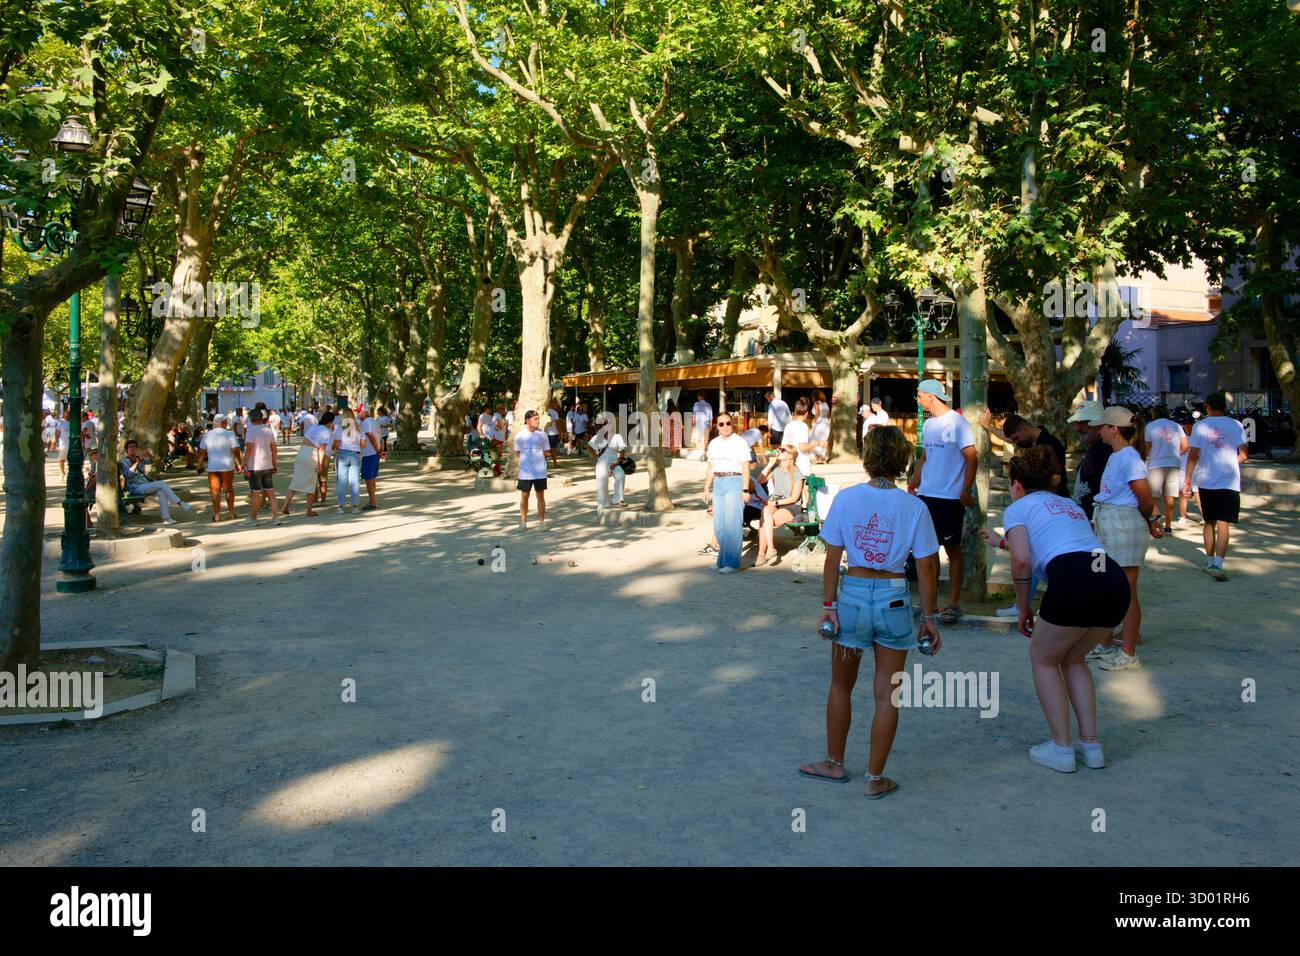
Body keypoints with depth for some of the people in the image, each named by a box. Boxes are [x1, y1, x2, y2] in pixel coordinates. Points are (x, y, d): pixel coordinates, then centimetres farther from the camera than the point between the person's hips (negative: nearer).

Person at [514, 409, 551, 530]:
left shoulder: (541, 433, -1)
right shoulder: (520, 434, -2)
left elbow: (546, 451, 6)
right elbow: (517, 453, 5)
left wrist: (536, 459, 2)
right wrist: (527, 460, 0)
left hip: (540, 471, 0)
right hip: (525, 471, 0)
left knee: (540, 495, 5)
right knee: (524, 496, 6)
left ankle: (541, 522, 13)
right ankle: (523, 522, 16)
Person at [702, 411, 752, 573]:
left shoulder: (740, 442, -4)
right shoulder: (714, 443, 14)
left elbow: (745, 468, -8)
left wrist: (745, 490, -14)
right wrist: (707, 488, 15)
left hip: (734, 483, -6)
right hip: (718, 484, 6)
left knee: (731, 524, -9)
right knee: (719, 525, 8)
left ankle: (732, 563, -5)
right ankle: (722, 560, 19)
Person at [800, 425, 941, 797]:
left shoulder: (846, 498, -7)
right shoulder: (914, 507, -7)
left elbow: (832, 559, -5)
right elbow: (926, 570, -5)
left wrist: (828, 604, 2)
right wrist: (928, 618, 4)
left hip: (853, 595, 1)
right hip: (894, 600, 0)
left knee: (841, 686, 19)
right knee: (886, 694, 10)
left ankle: (834, 764, 34)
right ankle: (875, 779, 19)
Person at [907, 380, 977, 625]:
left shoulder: (957, 423, -8)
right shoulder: (928, 424, 13)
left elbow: (972, 459, -12)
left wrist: (966, 490, -18)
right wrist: (912, 486, 16)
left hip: (950, 497, -7)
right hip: (925, 495, 7)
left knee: (953, 549, 3)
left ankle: (954, 604, 10)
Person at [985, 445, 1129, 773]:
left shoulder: (1018, 507, 13)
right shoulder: (1070, 505, 33)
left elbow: (1021, 561, -3)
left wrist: (1023, 608, 9)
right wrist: (1002, 541, 64)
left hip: (1073, 582, -7)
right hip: (1115, 581, 7)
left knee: (1043, 659, 18)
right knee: (1072, 659, 28)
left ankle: (1062, 749, 18)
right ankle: (1090, 744, 26)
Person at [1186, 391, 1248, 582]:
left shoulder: (1200, 426, 1)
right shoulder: (1235, 425, 0)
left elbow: (1192, 455, -2)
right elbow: (1244, 454, -4)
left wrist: (1187, 480, 4)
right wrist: (1232, 464, 16)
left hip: (1206, 481, 2)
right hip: (1229, 482, -2)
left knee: (1208, 523, 15)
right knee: (1223, 525, -5)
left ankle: (1210, 561, 23)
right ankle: (1218, 564, -18)